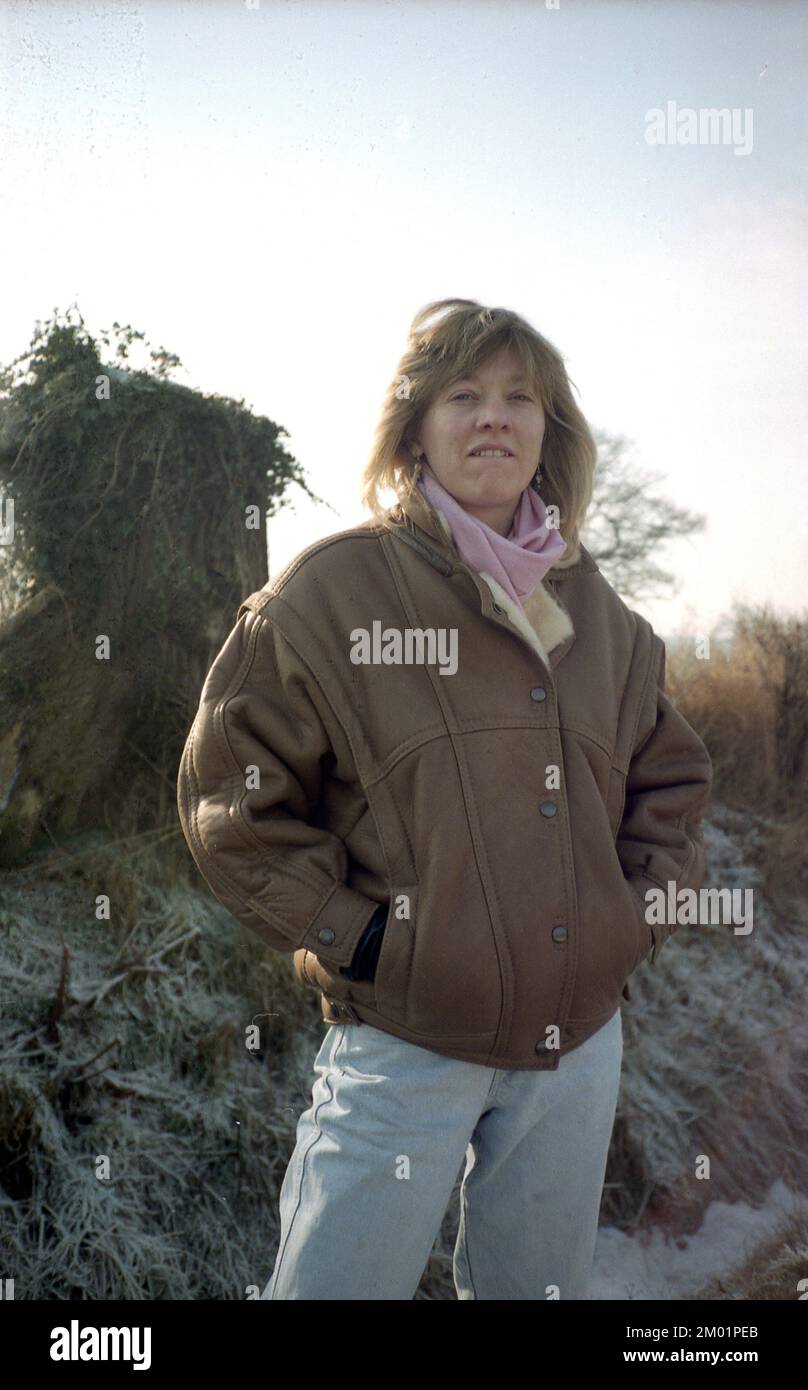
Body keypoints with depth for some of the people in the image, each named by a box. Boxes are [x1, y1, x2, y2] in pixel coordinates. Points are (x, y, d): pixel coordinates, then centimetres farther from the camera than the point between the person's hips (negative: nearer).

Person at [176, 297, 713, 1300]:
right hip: (403, 1043, -4)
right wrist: (348, 933, -12)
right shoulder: (334, 588, -8)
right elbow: (230, 792, -7)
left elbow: (671, 777, 19)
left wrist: (642, 911, 6)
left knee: (542, 1285, 21)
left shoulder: (596, 610, 7)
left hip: (582, 1040, 5)